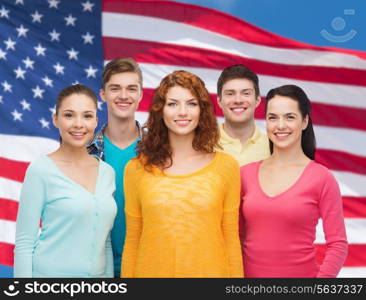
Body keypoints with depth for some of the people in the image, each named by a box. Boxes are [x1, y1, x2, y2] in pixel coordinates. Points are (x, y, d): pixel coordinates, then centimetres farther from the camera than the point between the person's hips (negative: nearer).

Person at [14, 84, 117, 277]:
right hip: (51, 273, -4)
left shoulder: (107, 172, 4)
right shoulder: (41, 170, -10)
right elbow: (24, 243, -10)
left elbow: (105, 241, 10)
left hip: (97, 273, 5)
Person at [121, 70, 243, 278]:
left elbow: (231, 239, 0)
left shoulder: (226, 166, -2)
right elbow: (132, 242, 2)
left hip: (210, 270, 0)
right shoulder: (136, 169, -2)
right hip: (152, 271, 0)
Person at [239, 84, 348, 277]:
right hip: (251, 273, 3)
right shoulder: (246, 174, 0)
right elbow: (238, 237, 7)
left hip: (301, 273, -3)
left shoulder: (322, 178, -10)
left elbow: (337, 245, -9)